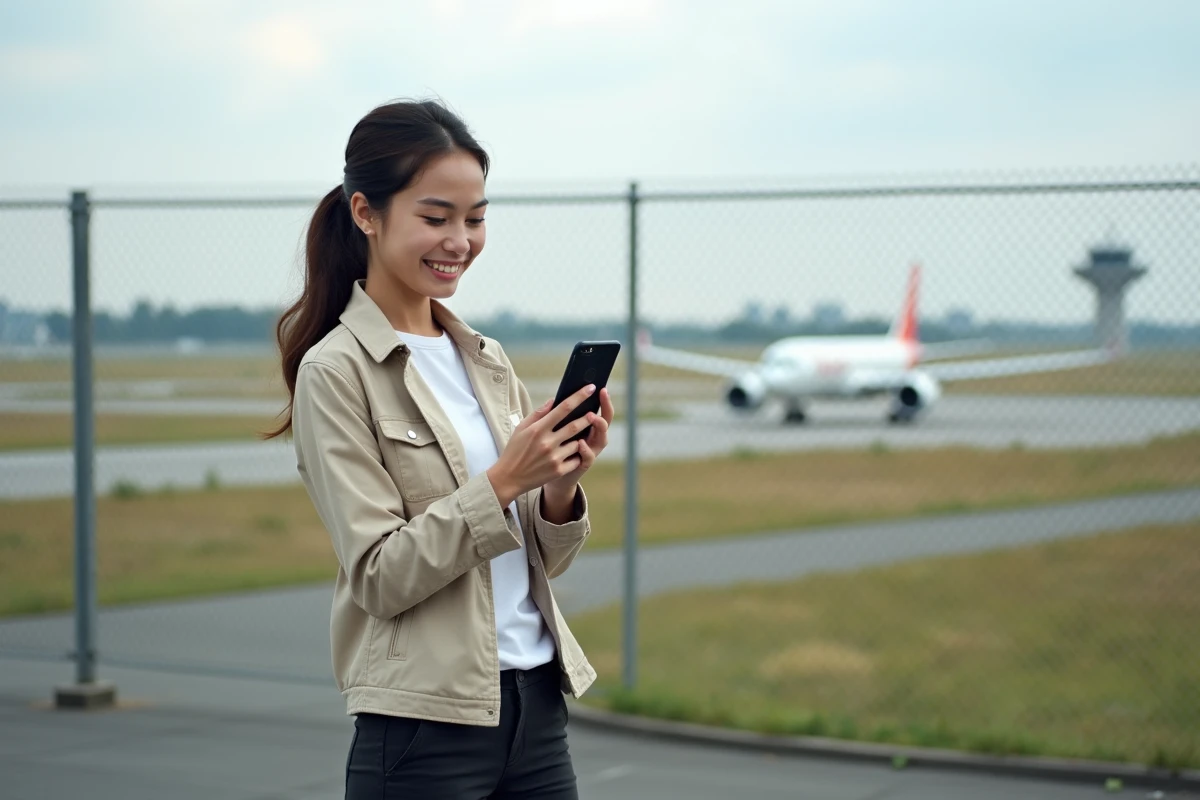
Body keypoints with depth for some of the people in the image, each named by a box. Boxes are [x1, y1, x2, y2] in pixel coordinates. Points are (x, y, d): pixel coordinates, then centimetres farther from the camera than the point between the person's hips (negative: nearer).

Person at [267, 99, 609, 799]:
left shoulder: (488, 361, 10)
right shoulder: (336, 372, -8)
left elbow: (543, 559, 11)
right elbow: (379, 577, -13)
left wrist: (561, 488, -9)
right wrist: (501, 483, -21)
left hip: (539, 707, 6)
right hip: (426, 732, -6)